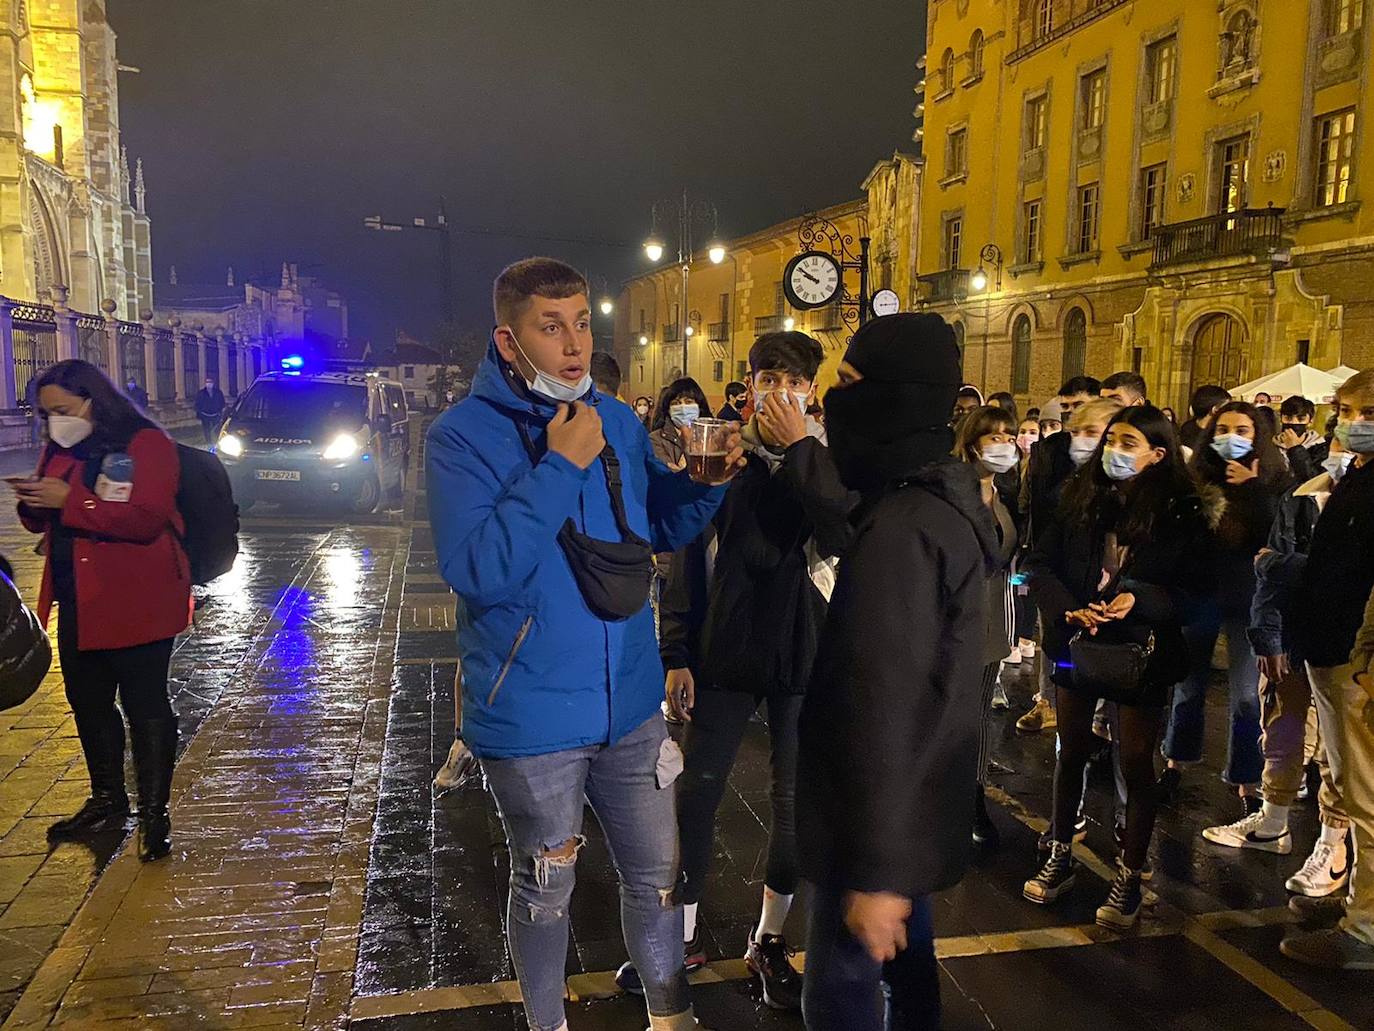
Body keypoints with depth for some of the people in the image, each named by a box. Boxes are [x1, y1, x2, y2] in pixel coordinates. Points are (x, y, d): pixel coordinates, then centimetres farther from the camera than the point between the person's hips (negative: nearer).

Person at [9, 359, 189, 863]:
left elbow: (145, 519, -24)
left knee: (144, 706, 0)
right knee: (87, 702, 17)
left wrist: (70, 499, -26)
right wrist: (33, 505, -7)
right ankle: (107, 801, 35)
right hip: (78, 602, 8)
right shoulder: (59, 449, 11)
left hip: (135, 603, -8)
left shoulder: (148, 444, -13)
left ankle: (153, 815, 11)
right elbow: (43, 521, 16)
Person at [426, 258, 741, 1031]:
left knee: (658, 872, 18)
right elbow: (476, 570, -26)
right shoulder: (464, 434, -14)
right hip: (532, 718, -4)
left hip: (630, 703, 4)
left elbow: (661, 529, 10)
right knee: (546, 889, 16)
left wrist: (710, 479, -9)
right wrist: (559, 468, -26)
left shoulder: (618, 422, 2)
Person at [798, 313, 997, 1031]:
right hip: (922, 804, 10)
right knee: (905, 959, 25)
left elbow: (887, 707, -28)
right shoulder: (947, 499, 4)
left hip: (886, 818, -10)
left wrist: (875, 871, -24)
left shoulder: (898, 530, -27)